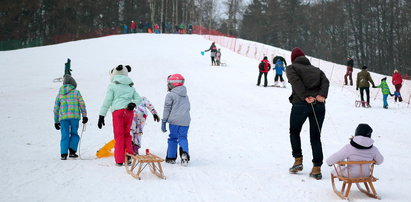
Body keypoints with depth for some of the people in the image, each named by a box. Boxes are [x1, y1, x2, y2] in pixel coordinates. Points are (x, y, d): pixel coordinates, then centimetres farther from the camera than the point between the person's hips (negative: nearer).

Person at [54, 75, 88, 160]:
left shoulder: (60, 94, 13)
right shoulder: (76, 92, 5)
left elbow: (56, 108, 14)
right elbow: (82, 104, -1)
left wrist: (56, 121, 19)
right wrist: (84, 116, 5)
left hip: (63, 117, 2)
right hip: (74, 116, -2)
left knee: (64, 136, 5)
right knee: (74, 134, 10)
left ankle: (63, 154, -4)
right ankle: (72, 151, -4)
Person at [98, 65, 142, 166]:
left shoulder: (112, 86, 3)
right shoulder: (130, 86, 18)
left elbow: (107, 101, 0)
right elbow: (138, 99, 12)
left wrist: (101, 116, 1)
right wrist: (133, 104, -6)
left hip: (118, 111, -4)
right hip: (129, 112, 4)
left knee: (119, 135, 1)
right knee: (127, 134, 14)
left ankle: (120, 160, -1)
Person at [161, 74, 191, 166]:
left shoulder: (170, 95, -3)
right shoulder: (185, 95, 17)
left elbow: (167, 109, -4)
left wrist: (164, 121, 0)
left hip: (174, 120, -4)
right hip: (185, 120, 4)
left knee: (173, 138, 7)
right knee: (183, 137, 5)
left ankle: (171, 157, 11)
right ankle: (184, 152, -20)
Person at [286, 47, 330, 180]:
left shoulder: (291, 68, 12)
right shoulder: (316, 69, 25)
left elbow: (295, 81, -8)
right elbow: (325, 81, 6)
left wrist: (305, 97, -16)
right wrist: (322, 95, -9)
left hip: (301, 104, -3)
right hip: (319, 105, 4)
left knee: (294, 132, 18)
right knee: (315, 137, 8)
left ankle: (298, 160, 11)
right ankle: (317, 168, 2)